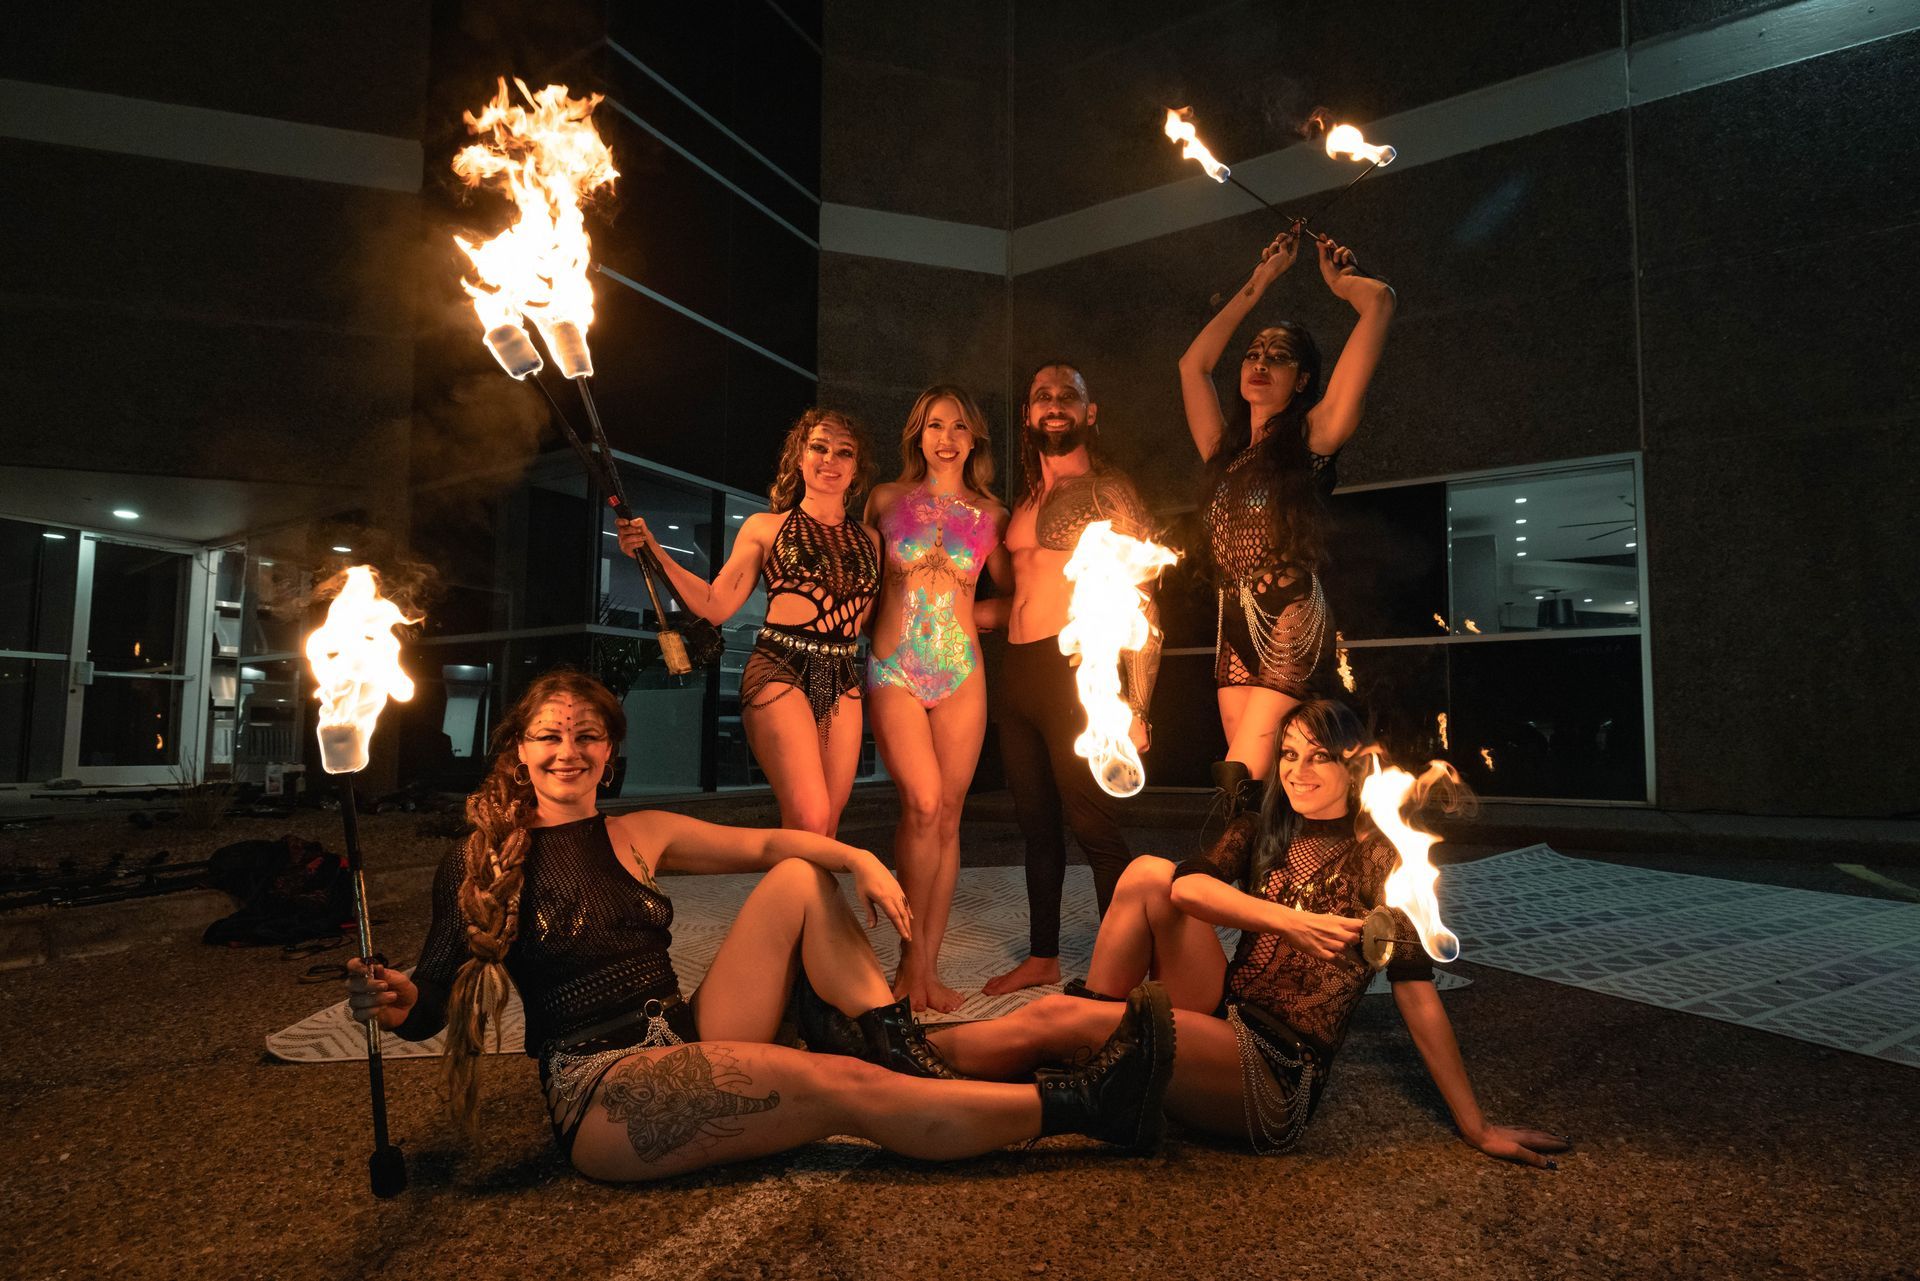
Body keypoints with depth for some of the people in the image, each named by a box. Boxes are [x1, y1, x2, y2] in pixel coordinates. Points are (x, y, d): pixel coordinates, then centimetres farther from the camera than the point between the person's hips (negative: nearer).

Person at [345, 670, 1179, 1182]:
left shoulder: (639, 838, 11)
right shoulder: (481, 867, 0)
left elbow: (767, 844, 4)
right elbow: (434, 997, -4)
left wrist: (860, 859, -14)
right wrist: (395, 1002, -29)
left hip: (688, 1047, 6)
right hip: (601, 1093, -6)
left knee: (801, 880, -4)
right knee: (847, 1089, -22)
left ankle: (909, 1055, -14)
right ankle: (1080, 1102, -20)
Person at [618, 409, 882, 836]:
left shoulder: (868, 539, 15)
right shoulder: (765, 527, 8)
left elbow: (872, 622, 16)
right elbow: (716, 605, 0)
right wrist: (654, 552, -8)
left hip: (843, 683, 4)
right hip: (782, 672, -4)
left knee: (827, 828, 3)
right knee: (809, 821, -17)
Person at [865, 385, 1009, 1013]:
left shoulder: (990, 514, 8)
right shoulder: (886, 501, 7)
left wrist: (960, 616, 3)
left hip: (961, 672, 2)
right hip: (895, 671, -2)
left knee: (947, 815, 1)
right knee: (922, 804, -16)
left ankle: (926, 967, 10)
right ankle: (914, 957, 1)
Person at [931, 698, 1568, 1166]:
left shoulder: (1377, 858, -5)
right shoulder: (1263, 831, 10)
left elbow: (1416, 993, -9)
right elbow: (1188, 886, -9)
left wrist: (1475, 1127, -10)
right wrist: (1292, 921, -24)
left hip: (1277, 1078, -6)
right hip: (1221, 1022, 6)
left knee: (1054, 1017, -18)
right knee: (1149, 872, -9)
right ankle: (1091, 1036, -5)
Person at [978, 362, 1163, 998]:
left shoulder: (1109, 491, -1)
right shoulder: (1024, 506, 19)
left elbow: (1139, 604, -6)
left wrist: (1136, 706, -12)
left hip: (1075, 670, -7)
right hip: (1016, 674, 7)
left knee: (1093, 826, -7)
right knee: (1036, 822, 12)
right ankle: (1043, 957, 23)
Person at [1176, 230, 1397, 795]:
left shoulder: (1313, 435, 0)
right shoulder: (1224, 449, 16)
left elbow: (1379, 301, -4)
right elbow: (1193, 363, 28)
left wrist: (1337, 279, 18)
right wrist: (1258, 283, 32)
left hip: (1291, 626, -5)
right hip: (1235, 632, 6)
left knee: (1242, 781, -16)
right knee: (1255, 796, 1)